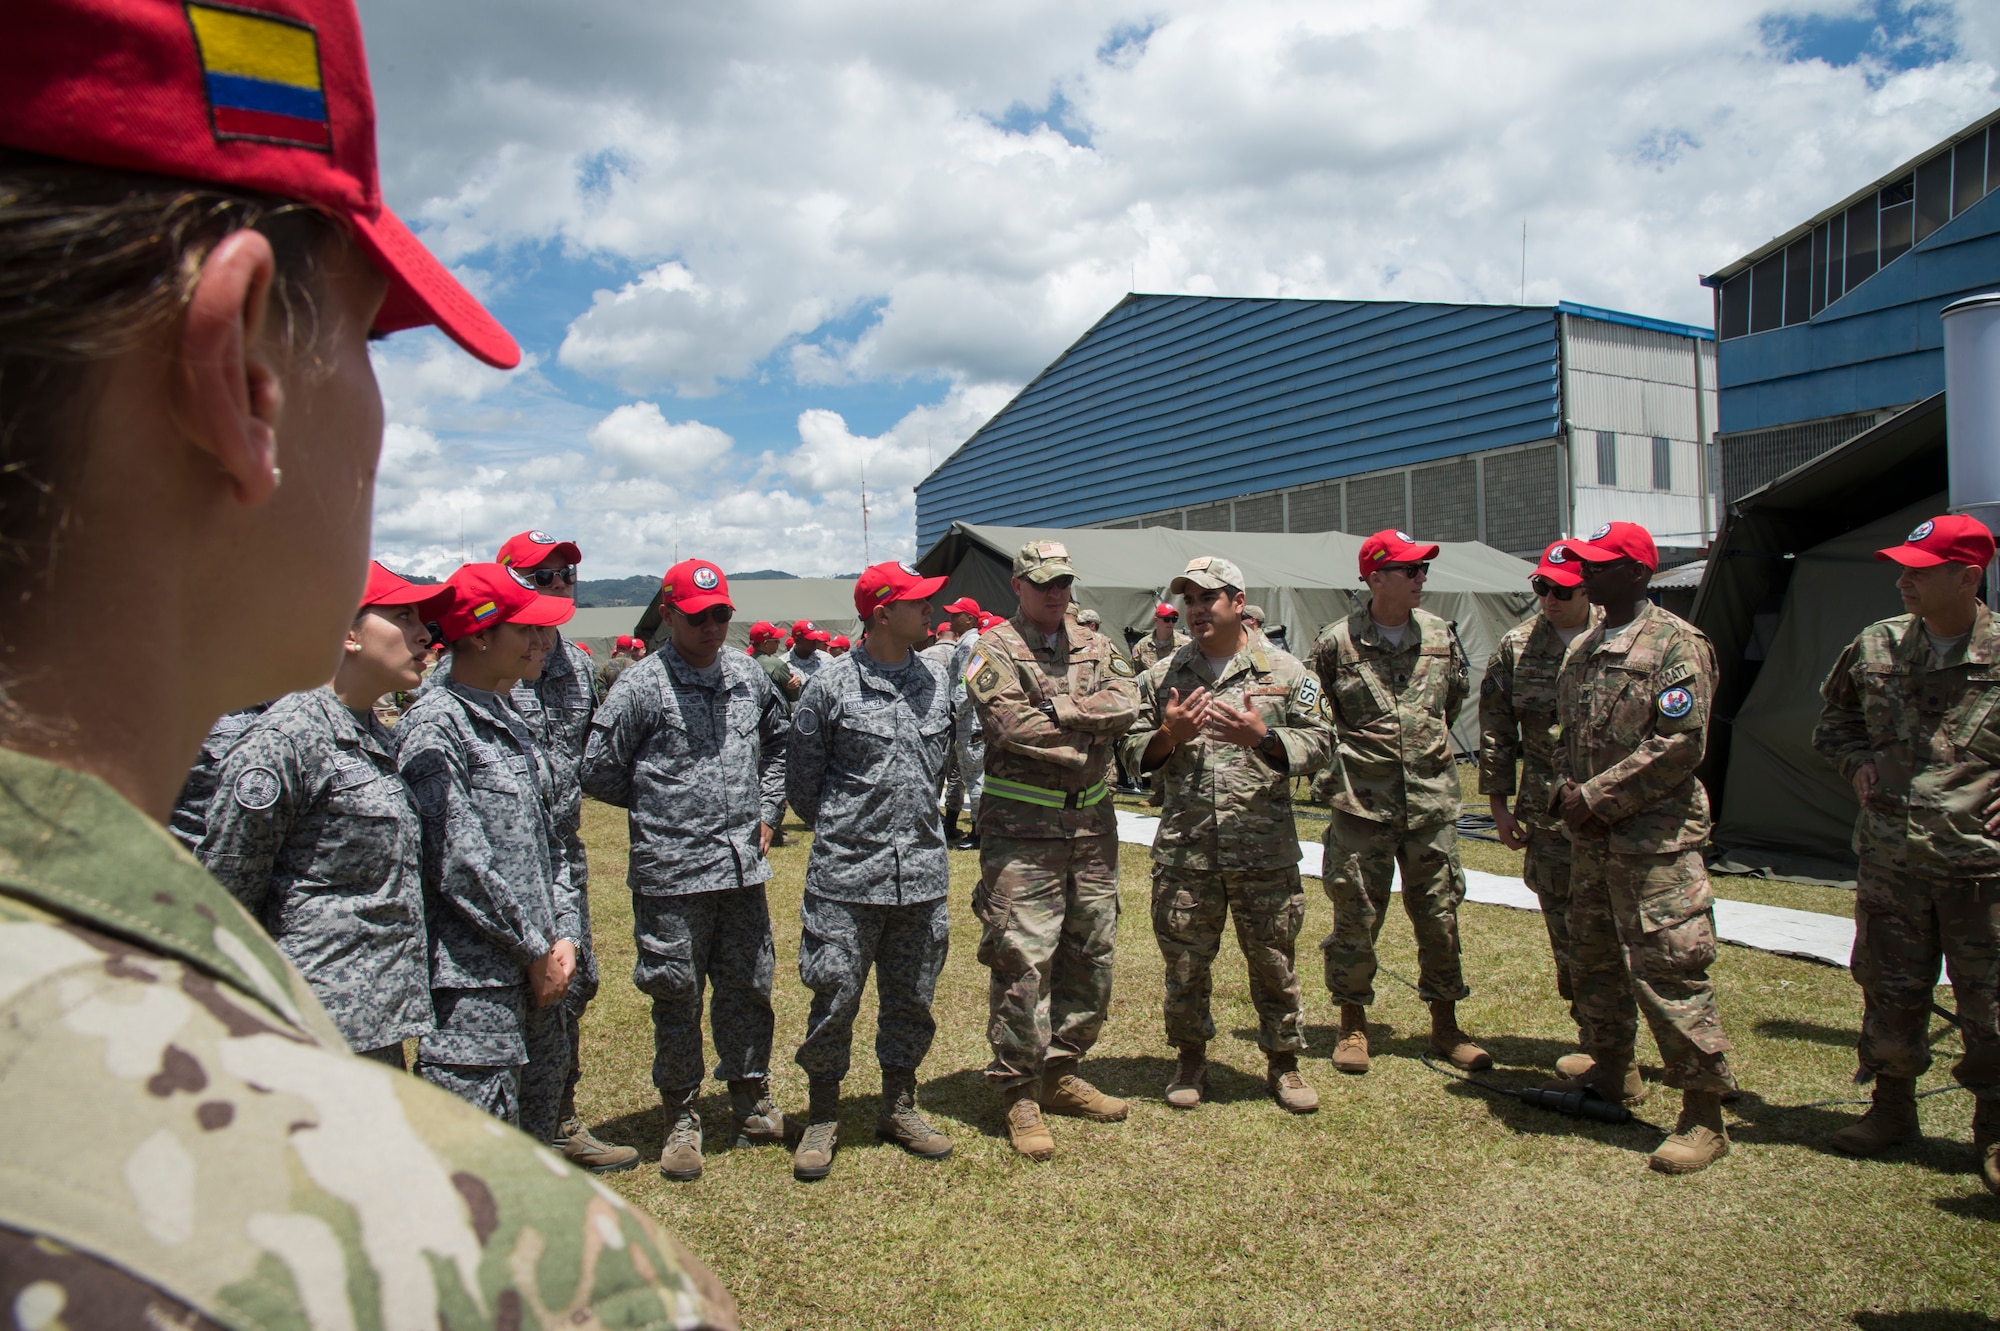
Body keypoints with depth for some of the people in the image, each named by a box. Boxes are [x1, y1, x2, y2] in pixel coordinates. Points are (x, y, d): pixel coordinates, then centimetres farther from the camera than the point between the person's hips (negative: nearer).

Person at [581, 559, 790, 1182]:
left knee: (748, 986, 13)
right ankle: (682, 1120, 22)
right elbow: (599, 772, -4)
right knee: (676, 996, 6)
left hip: (743, 865, 4)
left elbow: (780, 740, 23)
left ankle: (751, 1102, 31)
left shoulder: (748, 675, 6)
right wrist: (662, 810, 3)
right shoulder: (643, 685, -9)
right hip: (671, 871, -4)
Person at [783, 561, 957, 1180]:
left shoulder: (937, 679, 6)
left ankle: (899, 1107, 31)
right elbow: (802, 775, 3)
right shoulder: (832, 685, -7)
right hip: (847, 874, -4)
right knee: (835, 997, 3)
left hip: (923, 872, 4)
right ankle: (822, 1117, 22)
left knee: (912, 998, 13)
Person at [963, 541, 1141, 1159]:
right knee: (1023, 960, -5)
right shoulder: (993, 650, -3)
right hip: (1023, 825, -6)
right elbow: (1012, 724, -18)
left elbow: (1125, 705, -4)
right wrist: (1086, 741, -9)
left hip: (1093, 824, 6)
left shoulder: (1095, 647, 14)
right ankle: (1020, 1095, 8)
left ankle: (1061, 1074, 27)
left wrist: (1058, 710, -14)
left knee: (1092, 956, 12)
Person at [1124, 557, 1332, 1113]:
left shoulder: (1284, 672, 3)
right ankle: (1191, 1061, 31)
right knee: (1185, 964, 11)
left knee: (1274, 961, 9)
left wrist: (1262, 738, -16)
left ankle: (1283, 1063, 28)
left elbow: (1319, 746, 1)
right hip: (1184, 851, 1)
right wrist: (1167, 736, -12)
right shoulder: (1162, 677, 7)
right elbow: (1134, 754, 9)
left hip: (1266, 851, -1)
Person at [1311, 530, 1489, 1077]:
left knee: (1439, 913, 9)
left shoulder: (1441, 635, 5)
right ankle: (1353, 1024, 20)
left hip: (1432, 799, 3)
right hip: (1362, 804, -3)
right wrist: (1351, 751, 5)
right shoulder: (1337, 641, -7)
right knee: (1356, 915, 4)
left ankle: (1445, 1026, 24)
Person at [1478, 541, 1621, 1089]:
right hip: (1549, 817, 2)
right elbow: (1496, 731, 9)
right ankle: (1594, 1037, 22)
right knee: (1567, 932, 7)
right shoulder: (1517, 647, 5)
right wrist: (1499, 804, 7)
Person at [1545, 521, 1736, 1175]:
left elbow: (1681, 744, -18)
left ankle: (1704, 1115, 5)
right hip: (1591, 836, 8)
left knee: (1667, 971, -7)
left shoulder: (1676, 643, -11)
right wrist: (1567, 789, 1)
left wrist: (1596, 797, -16)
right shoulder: (1582, 649, 14)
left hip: (1655, 838, -8)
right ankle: (1608, 1072, 35)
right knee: (1592, 961, 17)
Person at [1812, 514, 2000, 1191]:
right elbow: (1834, 715, 22)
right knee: (1889, 989, 13)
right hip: (1890, 857, 3)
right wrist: (1855, 760, 5)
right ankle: (1892, 1107, 30)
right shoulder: (1876, 646, 3)